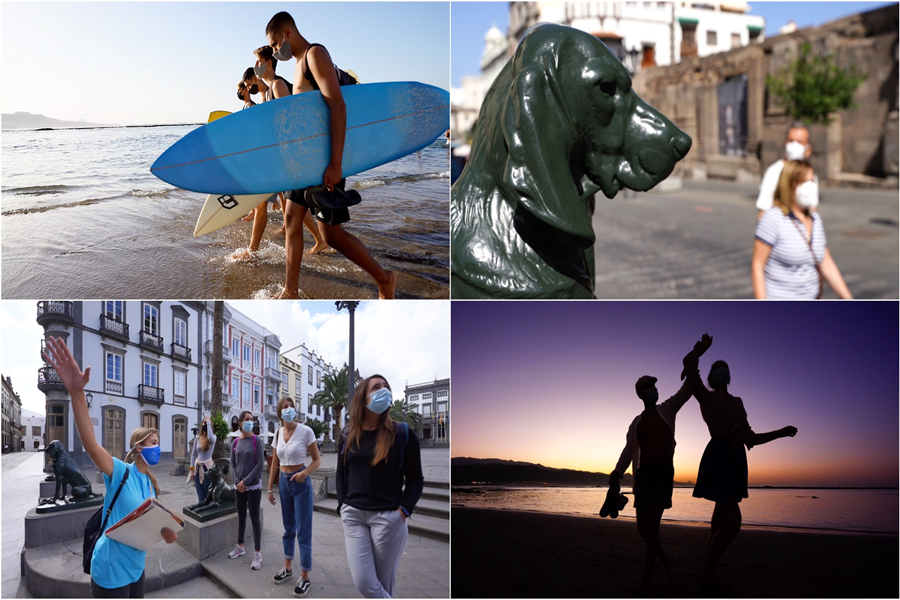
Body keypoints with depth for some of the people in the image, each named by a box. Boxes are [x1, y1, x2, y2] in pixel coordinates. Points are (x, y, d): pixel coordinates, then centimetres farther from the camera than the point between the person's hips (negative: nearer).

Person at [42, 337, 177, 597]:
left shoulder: (150, 483, 8)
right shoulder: (120, 472, -14)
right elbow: (91, 445, -33)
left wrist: (164, 530, -5)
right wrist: (77, 392, -47)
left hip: (136, 566, 8)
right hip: (111, 569, -8)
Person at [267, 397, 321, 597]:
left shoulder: (306, 431, -13)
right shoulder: (278, 433, 2)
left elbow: (317, 460, -9)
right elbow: (275, 462, 10)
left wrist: (305, 473, -27)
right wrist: (270, 488, 10)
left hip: (301, 483, -5)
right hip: (284, 481, 5)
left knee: (303, 531, -1)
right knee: (288, 528, 16)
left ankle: (305, 577, 6)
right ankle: (287, 568, 29)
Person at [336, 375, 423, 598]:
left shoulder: (402, 434, -2)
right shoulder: (349, 435, 7)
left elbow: (416, 480, 1)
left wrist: (402, 512, -11)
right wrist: (343, 508, 6)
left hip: (388, 517, -3)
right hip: (354, 515, 3)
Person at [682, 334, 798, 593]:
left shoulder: (737, 402, 22)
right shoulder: (705, 397, 3)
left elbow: (750, 438, 24)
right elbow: (689, 364, -12)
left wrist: (781, 432, 22)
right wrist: (702, 347, 3)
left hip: (736, 460, 7)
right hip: (719, 457, -7)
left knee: (721, 523, 9)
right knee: (732, 523, -14)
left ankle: (708, 577, 16)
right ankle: (707, 574, 0)